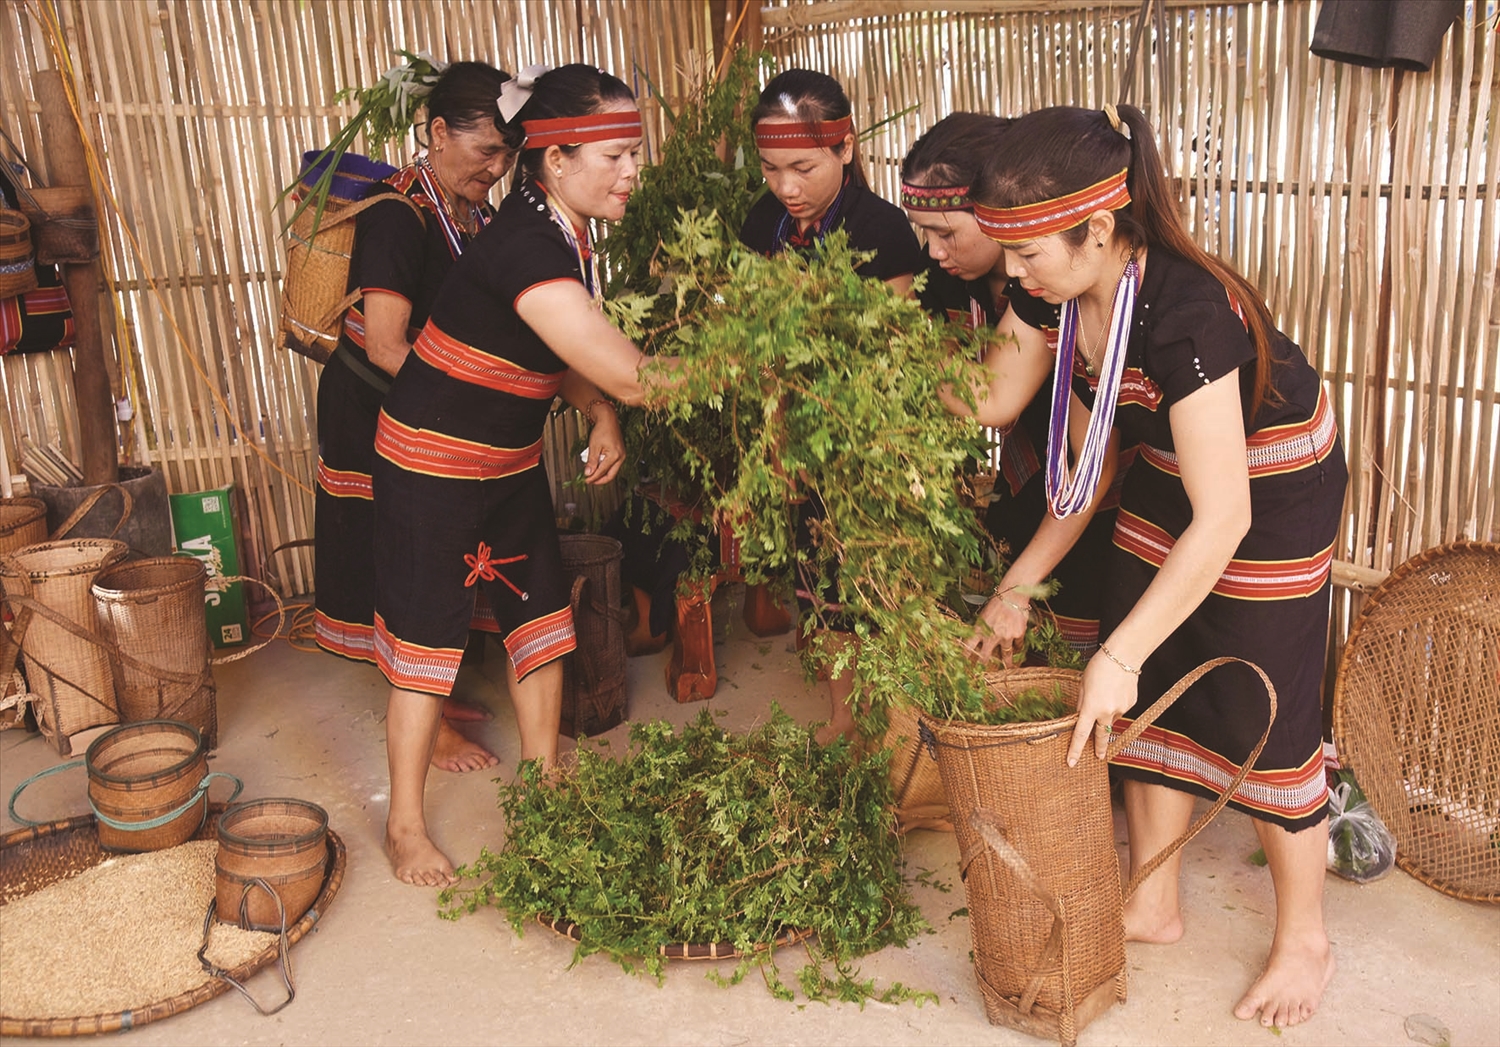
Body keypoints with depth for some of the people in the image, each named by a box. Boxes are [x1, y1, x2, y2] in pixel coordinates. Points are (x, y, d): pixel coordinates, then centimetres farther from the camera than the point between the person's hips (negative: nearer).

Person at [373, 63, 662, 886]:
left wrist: (603, 418, -8)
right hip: (433, 464, -9)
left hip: (511, 460, 9)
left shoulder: (570, 234, -1)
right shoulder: (523, 248, -31)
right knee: (428, 637, 1)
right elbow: (629, 376, -35)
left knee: (542, 617, 12)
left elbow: (573, 355, 9)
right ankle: (405, 826, 18)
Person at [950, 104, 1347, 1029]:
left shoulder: (1186, 311, -37)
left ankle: (1305, 939, 23)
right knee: (1149, 696, 10)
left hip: (1275, 486, -7)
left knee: (1264, 717, 0)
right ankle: (1155, 905, 28)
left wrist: (1119, 655, -35)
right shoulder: (1052, 292, -15)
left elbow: (1222, 519, -36)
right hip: (1168, 473, 7)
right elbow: (996, 399, 0)